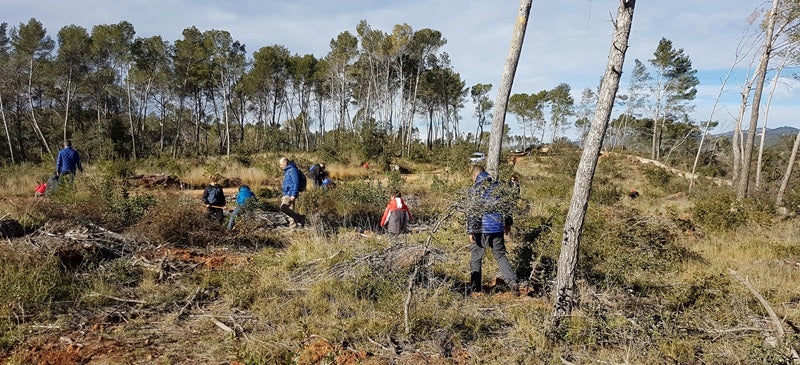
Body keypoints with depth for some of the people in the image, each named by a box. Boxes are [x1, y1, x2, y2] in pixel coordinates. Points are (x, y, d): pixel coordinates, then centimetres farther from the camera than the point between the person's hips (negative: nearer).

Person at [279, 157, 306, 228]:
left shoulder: (292, 170, -12)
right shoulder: (287, 171, 20)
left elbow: (296, 183, -19)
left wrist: (293, 195, -23)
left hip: (290, 194, -10)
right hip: (287, 194, 10)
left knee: (283, 208, -19)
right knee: (290, 211, 9)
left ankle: (299, 218, -14)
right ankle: (293, 225, 12)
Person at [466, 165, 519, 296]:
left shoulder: (475, 189, -8)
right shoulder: (497, 186, 8)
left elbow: (472, 211, -13)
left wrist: (470, 231, -10)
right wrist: (508, 223, 24)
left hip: (482, 228, -5)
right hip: (498, 227, 5)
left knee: (476, 258, 8)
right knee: (500, 256, 14)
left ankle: (476, 289, 12)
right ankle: (513, 282, -1)